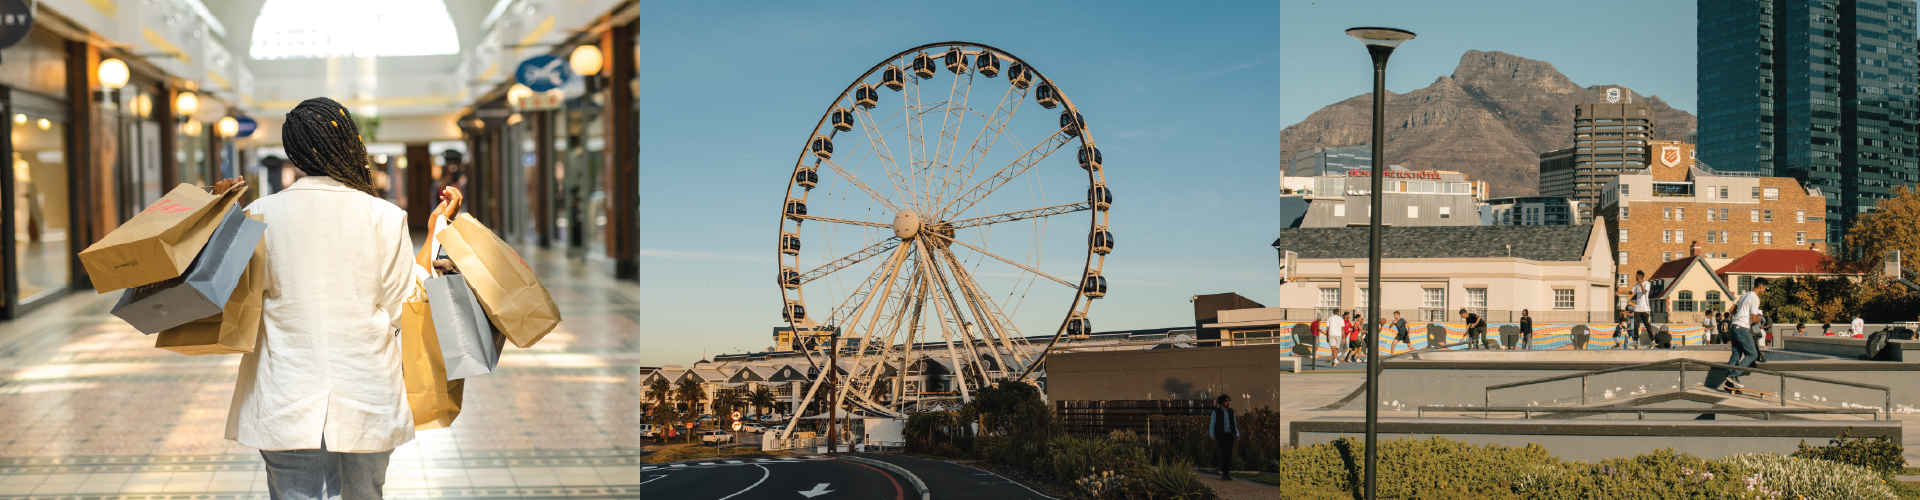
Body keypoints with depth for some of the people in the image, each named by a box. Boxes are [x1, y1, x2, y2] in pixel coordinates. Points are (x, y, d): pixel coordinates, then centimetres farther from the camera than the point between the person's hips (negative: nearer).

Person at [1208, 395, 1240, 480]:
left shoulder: (1231, 411, 13)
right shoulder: (1216, 412, 0)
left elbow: (1234, 424, 16)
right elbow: (1212, 424, 1)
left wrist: (1237, 434, 5)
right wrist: (1212, 436, -6)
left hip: (1229, 435, 5)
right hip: (1220, 435, -5)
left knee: (1229, 454, 1)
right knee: (1225, 452, -19)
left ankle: (1226, 474, 8)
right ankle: (1224, 473, -16)